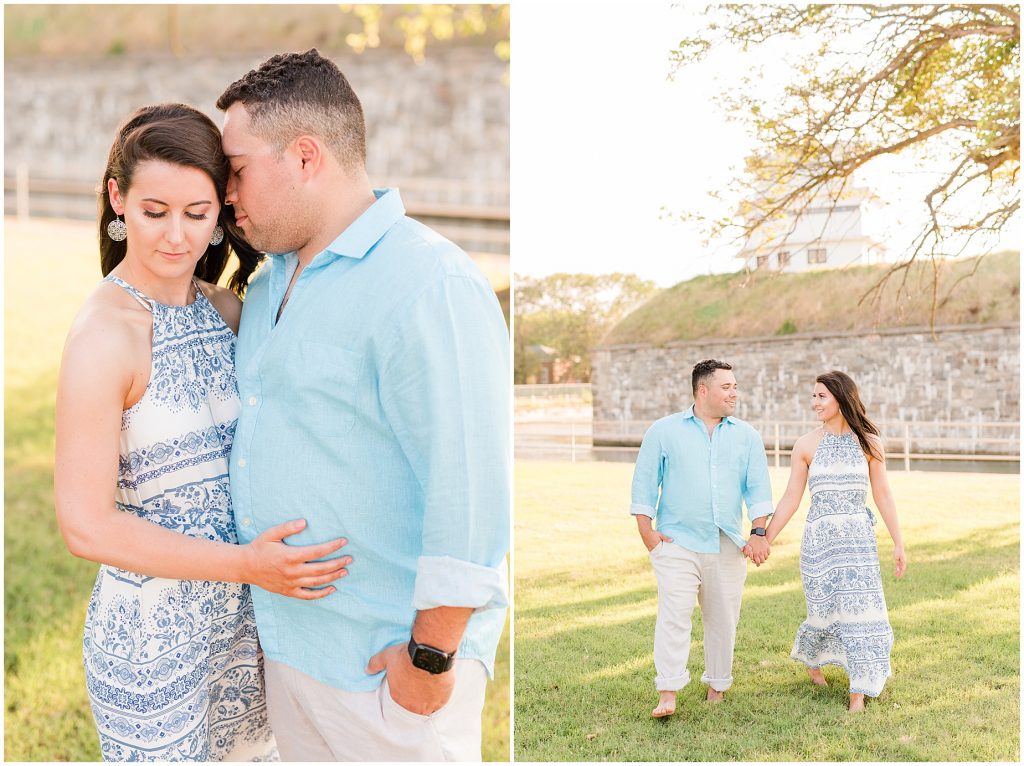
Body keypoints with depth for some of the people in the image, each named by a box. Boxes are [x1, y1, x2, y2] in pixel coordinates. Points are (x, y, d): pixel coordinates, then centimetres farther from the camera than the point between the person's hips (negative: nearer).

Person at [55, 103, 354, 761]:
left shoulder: (225, 307, 0)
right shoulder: (104, 336, -21)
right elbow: (87, 526, -20)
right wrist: (245, 563, -21)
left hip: (242, 612, 7)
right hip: (151, 631, -6)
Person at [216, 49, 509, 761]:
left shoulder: (431, 287, -21)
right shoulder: (271, 281, 10)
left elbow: (470, 495, -24)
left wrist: (430, 659, -21)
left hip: (384, 663, -8)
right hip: (287, 640, 9)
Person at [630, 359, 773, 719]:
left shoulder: (747, 436, 9)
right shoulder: (663, 431, 3)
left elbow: (758, 486, 6)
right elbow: (645, 481, 3)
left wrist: (758, 533, -4)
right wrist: (646, 530, -4)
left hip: (728, 547, 3)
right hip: (677, 543, -3)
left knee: (723, 620, 8)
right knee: (673, 615, -13)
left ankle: (717, 688, 23)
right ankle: (667, 694, -13)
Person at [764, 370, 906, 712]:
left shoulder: (869, 443, 1)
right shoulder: (806, 445, 0)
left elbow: (882, 495, 5)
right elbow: (791, 498, 3)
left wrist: (898, 543, 5)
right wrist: (766, 539, 1)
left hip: (859, 539, 0)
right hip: (819, 538, 0)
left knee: (860, 611, -3)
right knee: (825, 611, 7)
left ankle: (858, 694, 8)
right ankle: (810, 658, 40)